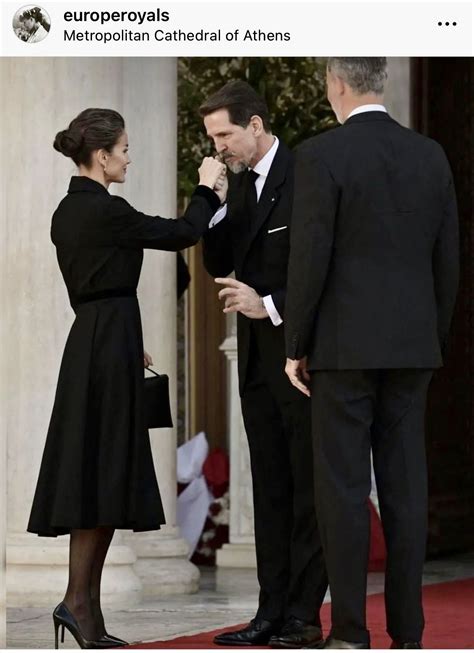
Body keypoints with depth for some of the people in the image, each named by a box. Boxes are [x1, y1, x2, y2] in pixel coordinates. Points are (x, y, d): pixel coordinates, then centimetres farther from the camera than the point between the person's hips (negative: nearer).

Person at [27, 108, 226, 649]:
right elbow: (183, 234, -8)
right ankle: (79, 599, -8)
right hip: (110, 344, -9)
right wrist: (206, 188, 8)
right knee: (103, 472, -7)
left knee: (94, 475, 8)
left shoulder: (69, 211, 13)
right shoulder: (104, 210, -15)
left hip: (89, 339, 9)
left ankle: (84, 605, 8)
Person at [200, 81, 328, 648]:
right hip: (258, 354, 8)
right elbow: (219, 264, 11)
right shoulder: (240, 183, 11)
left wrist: (271, 306, -18)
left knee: (307, 484, -2)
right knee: (269, 485, 8)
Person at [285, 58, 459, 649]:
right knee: (404, 487, 6)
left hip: (343, 345, -5)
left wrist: (295, 349, -4)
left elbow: (309, 260, -13)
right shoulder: (430, 155, 6)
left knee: (343, 488, -2)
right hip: (410, 345, 5)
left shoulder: (321, 155, -10)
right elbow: (447, 260, 8)